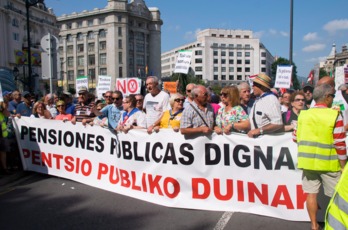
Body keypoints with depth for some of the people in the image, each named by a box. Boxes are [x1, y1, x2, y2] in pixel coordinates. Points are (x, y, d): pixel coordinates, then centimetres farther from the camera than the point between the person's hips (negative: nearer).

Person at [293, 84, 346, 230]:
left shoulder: (303, 114, 1)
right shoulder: (334, 115, -11)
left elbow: (295, 138, 7)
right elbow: (339, 144, -12)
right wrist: (343, 166, -3)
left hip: (308, 162, 3)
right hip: (329, 163, -3)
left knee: (311, 194, 10)